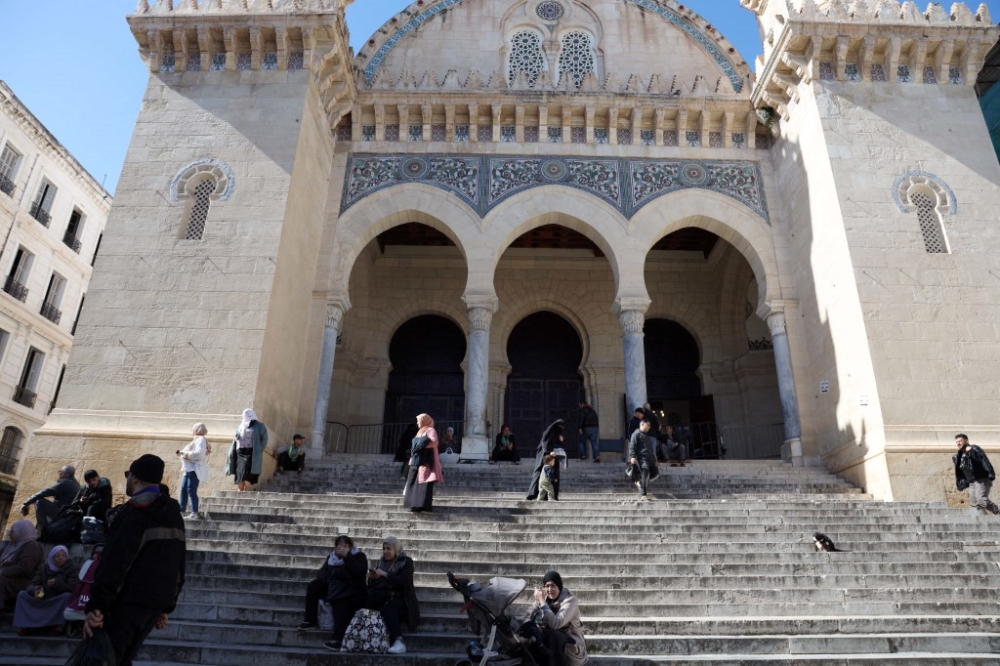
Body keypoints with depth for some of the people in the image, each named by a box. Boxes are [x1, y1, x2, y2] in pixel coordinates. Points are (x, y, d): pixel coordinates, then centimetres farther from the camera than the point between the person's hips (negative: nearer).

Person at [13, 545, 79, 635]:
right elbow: (32, 585, -3)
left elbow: (73, 589, -18)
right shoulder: (44, 568, 5)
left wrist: (57, 583, -33)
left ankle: (59, 625, -29)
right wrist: (36, 590, -28)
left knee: (68, 596, -36)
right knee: (22, 594, -10)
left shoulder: (73, 568, -7)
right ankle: (27, 624, -16)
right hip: (43, 600, 4)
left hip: (61, 602, -4)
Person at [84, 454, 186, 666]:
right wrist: (167, 606, 20)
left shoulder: (134, 513, -12)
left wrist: (96, 606, -16)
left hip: (130, 602, -8)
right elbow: (178, 565, 15)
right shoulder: (174, 515, 12)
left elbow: (114, 564, -19)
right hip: (157, 602, 8)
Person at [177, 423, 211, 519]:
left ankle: (194, 512, -10)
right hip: (188, 469, 10)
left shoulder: (201, 439, -7)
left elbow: (199, 453, -21)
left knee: (191, 490, -11)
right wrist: (182, 454, 8)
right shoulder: (196, 440, 23)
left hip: (195, 469, -10)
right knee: (183, 489, 7)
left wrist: (187, 454, -17)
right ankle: (181, 510, 12)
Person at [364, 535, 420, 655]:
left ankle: (399, 641, -47)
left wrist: (385, 574, -18)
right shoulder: (381, 562, 18)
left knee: (387, 609, -38)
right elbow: (374, 585, 18)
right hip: (384, 598, 5)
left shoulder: (406, 562, 3)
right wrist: (372, 578, -5)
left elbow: (404, 581, -15)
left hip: (400, 599, -5)